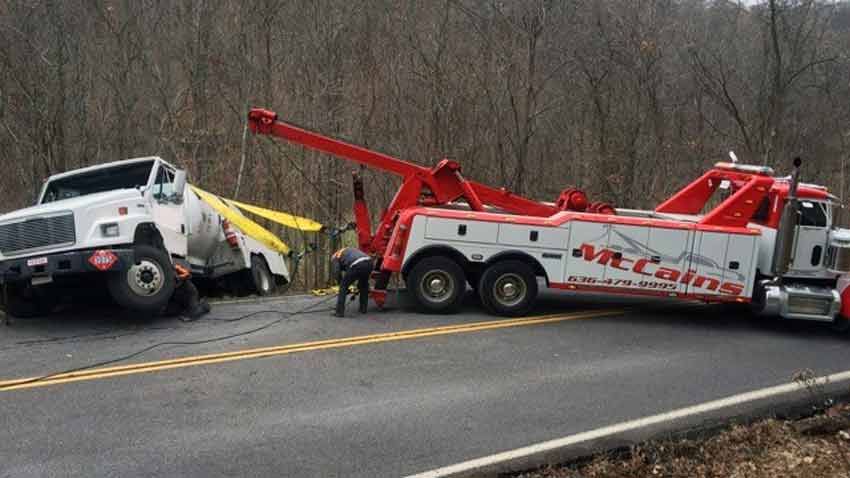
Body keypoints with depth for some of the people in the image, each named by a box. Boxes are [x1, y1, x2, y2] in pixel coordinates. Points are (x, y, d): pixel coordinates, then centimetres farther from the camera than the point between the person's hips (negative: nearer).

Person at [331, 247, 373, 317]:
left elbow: (337, 273, 11)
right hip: (368, 262, 6)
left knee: (343, 287, 10)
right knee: (364, 286, 30)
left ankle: (340, 312, 8)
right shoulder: (349, 251, 42)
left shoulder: (335, 258, 24)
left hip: (356, 265, -6)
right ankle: (363, 308, 35)